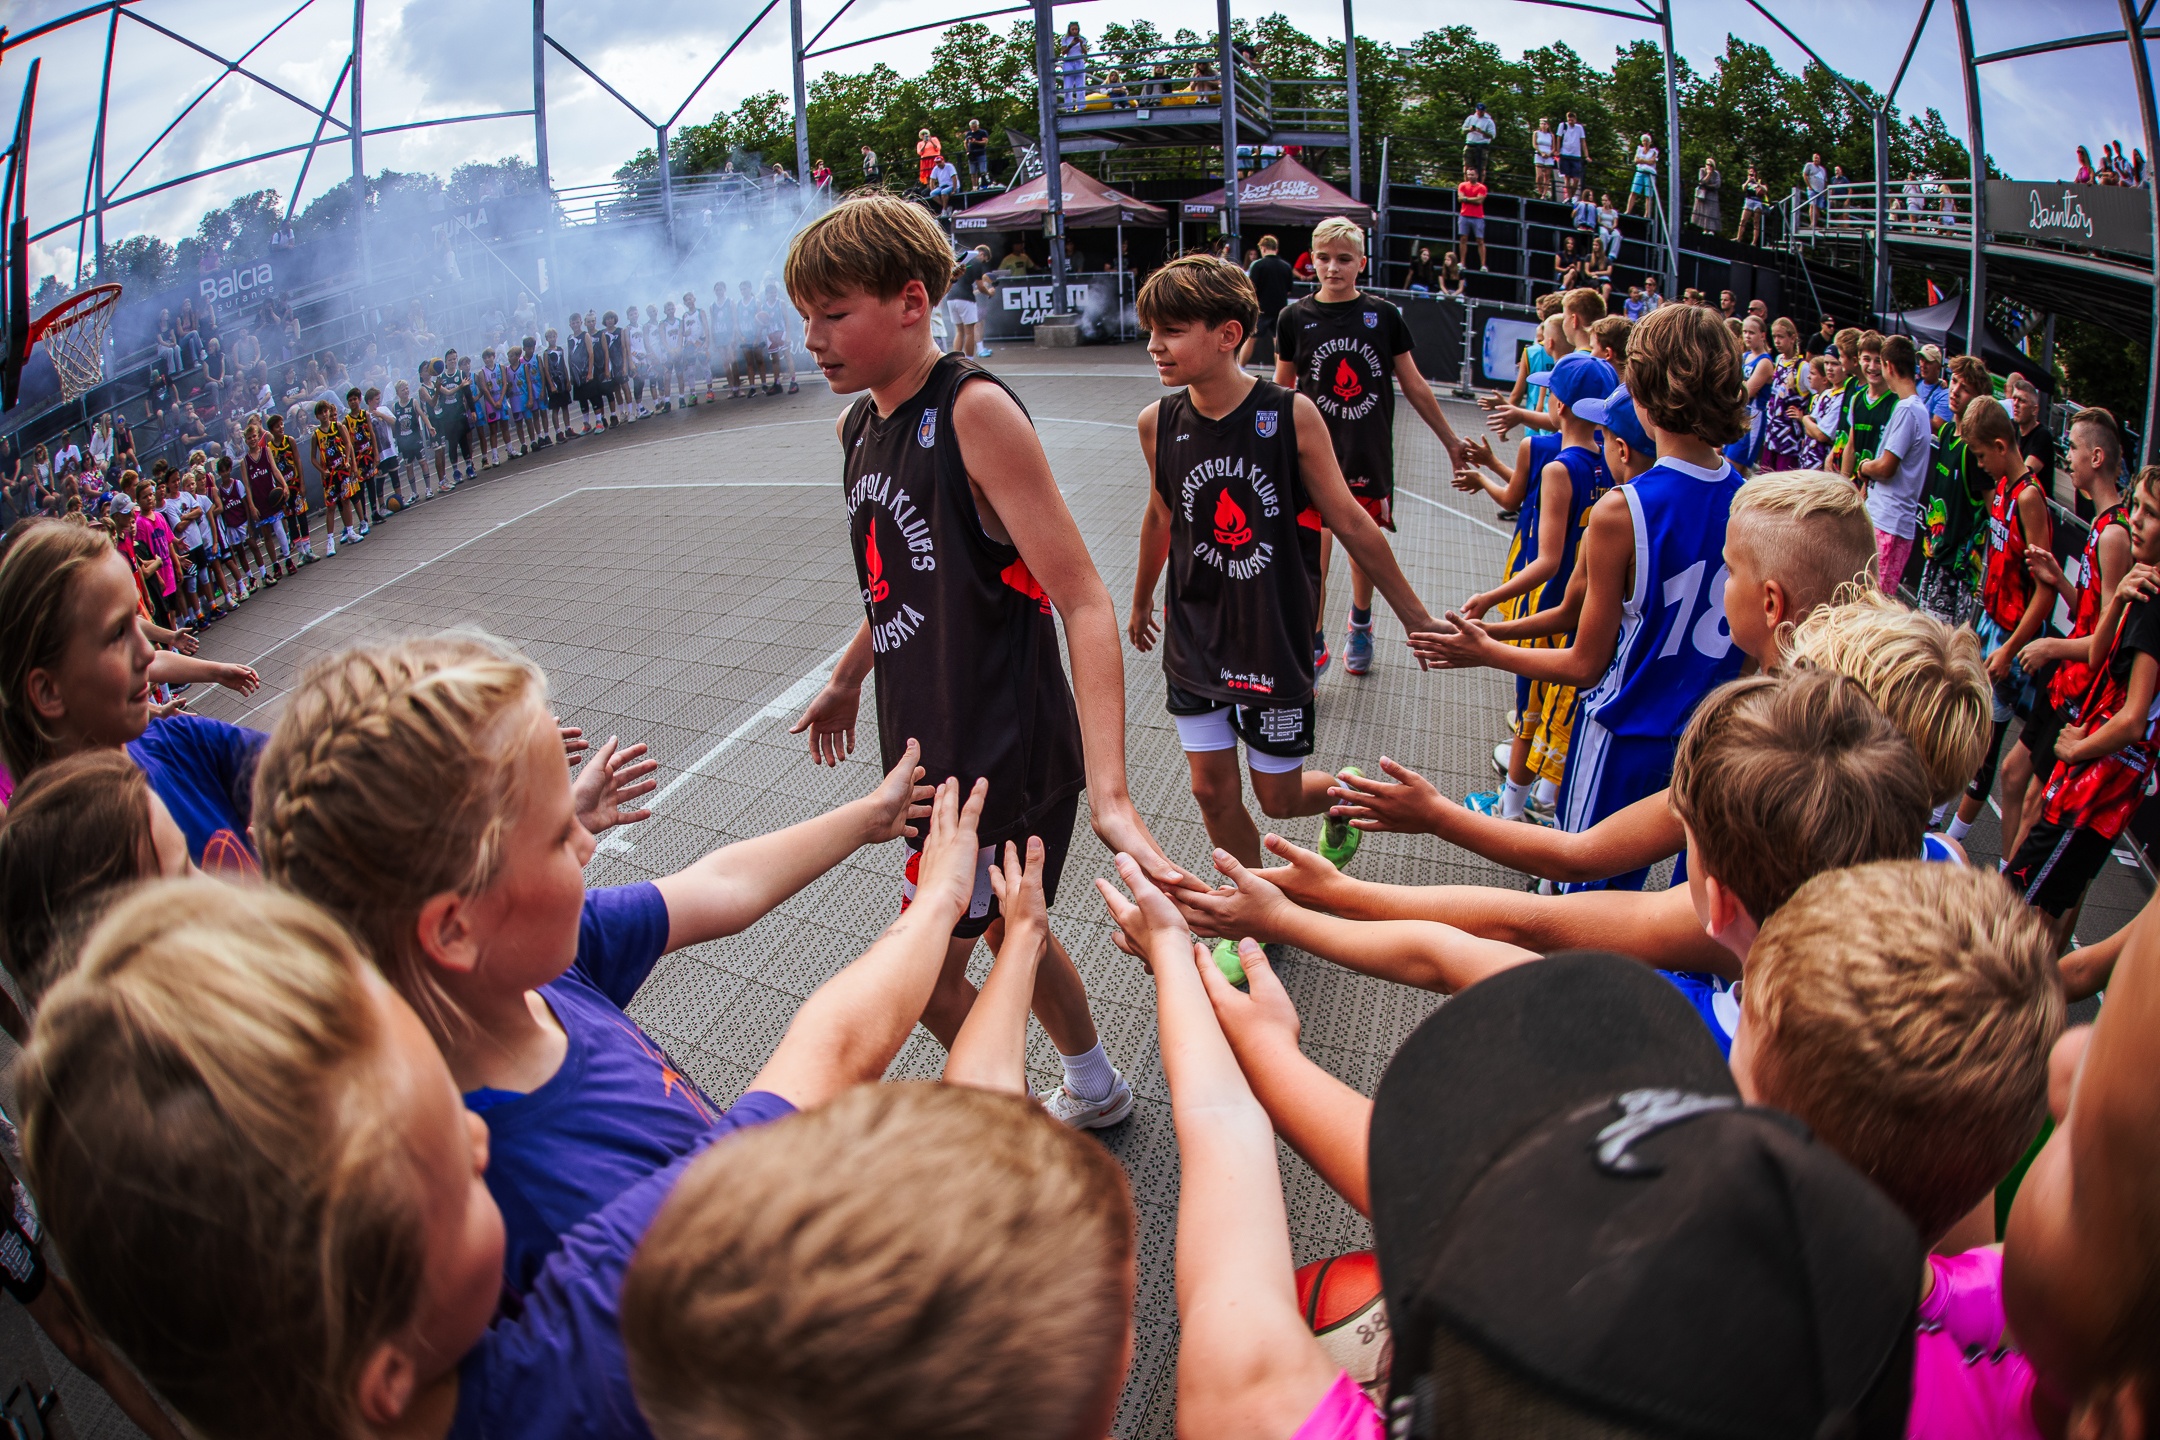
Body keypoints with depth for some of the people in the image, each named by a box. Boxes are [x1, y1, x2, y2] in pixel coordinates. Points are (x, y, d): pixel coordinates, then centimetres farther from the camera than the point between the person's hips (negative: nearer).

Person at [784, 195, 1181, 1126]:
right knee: (1007, 934, 24)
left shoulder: (973, 412, -21)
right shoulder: (857, 428, 5)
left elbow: (1083, 604, -27)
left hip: (1005, 753, -8)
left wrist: (1109, 793, -37)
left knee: (927, 978, 3)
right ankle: (1093, 1089, 47)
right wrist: (846, 681, 35)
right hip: (932, 747, 8)